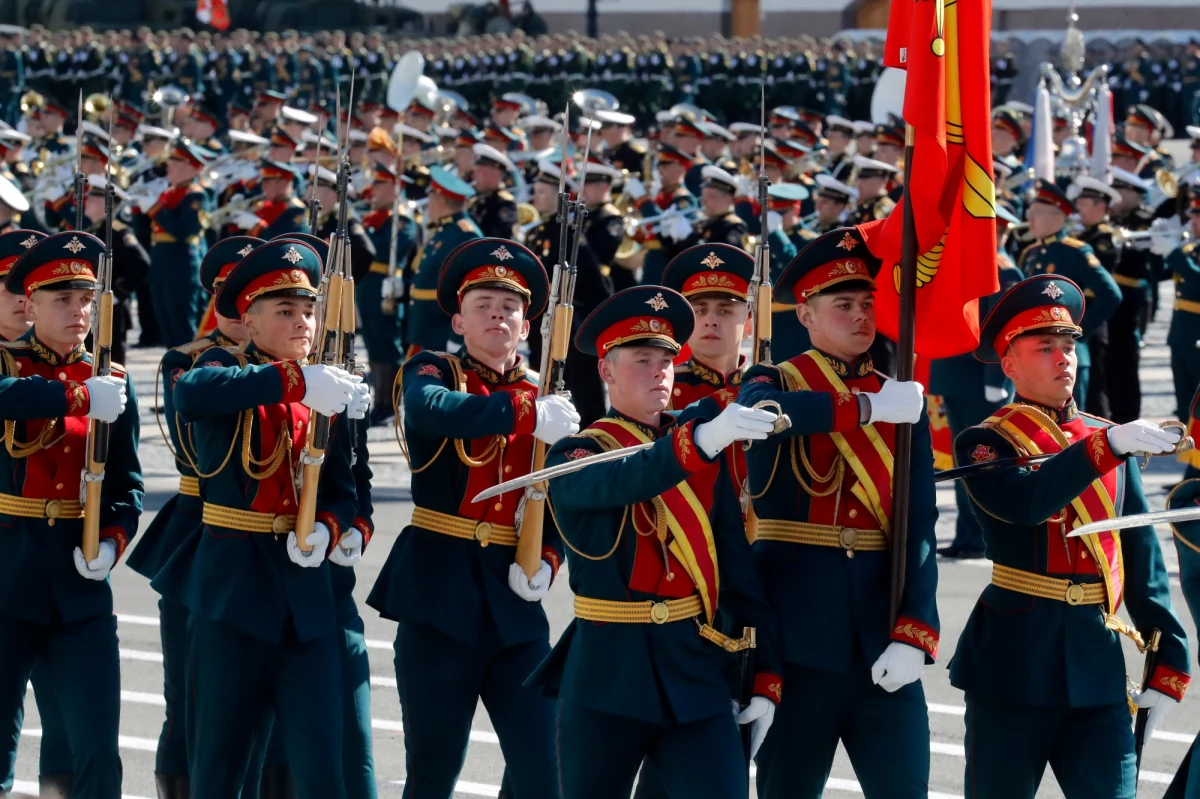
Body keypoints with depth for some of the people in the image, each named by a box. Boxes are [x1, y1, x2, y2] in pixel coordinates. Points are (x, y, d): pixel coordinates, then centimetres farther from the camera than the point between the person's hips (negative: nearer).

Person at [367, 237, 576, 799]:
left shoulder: (548, 403, 11)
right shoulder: (431, 372, 1)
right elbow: (433, 411, -24)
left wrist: (546, 562, -8)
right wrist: (527, 415, -29)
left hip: (516, 604, 3)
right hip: (441, 596, -3)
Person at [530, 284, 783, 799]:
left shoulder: (706, 456, 10)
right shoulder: (575, 456, -1)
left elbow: (738, 568, 9)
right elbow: (615, 482, -26)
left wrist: (764, 678, 3)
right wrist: (701, 441, -43)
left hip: (697, 670, 2)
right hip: (606, 675, -2)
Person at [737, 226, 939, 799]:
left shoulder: (902, 403, 10)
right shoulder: (774, 382, 3)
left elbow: (920, 527, 1)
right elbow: (760, 411, -25)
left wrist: (912, 635, -11)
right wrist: (867, 408, -24)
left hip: (882, 641, 2)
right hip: (796, 637, -2)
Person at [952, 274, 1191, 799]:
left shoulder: (1109, 442, 12)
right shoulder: (984, 445, -2)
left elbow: (1142, 559, 13)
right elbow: (1024, 501, -24)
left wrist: (1168, 663, 7)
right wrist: (1110, 445, -29)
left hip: (1098, 665, 4)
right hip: (1013, 667, -3)